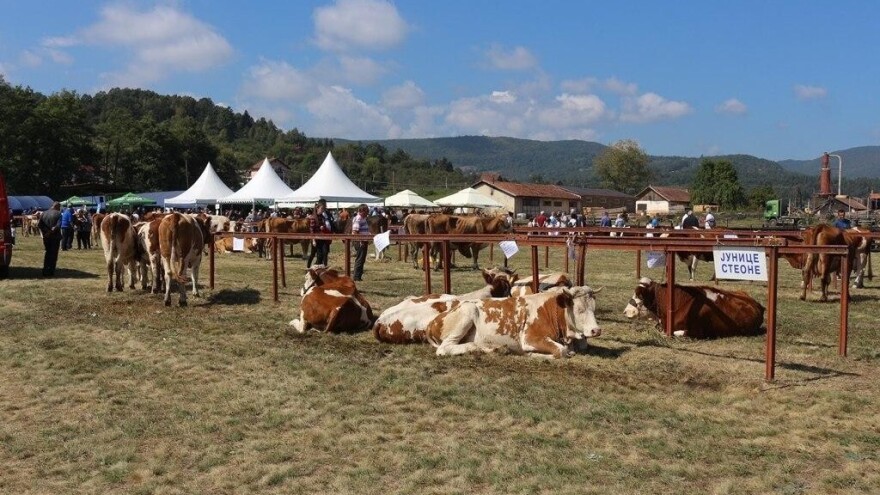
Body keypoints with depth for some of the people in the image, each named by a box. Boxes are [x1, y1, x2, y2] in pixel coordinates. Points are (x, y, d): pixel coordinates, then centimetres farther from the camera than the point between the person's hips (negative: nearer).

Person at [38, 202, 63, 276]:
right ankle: (51, 272, 0)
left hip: (46, 237, 5)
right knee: (53, 254, 2)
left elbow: (40, 224, -1)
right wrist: (52, 231, -12)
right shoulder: (58, 214, -8)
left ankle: (45, 271, 14)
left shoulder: (44, 213, 8)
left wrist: (45, 232, -5)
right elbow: (58, 225, -20)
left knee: (47, 253, 17)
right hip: (55, 237, -5)